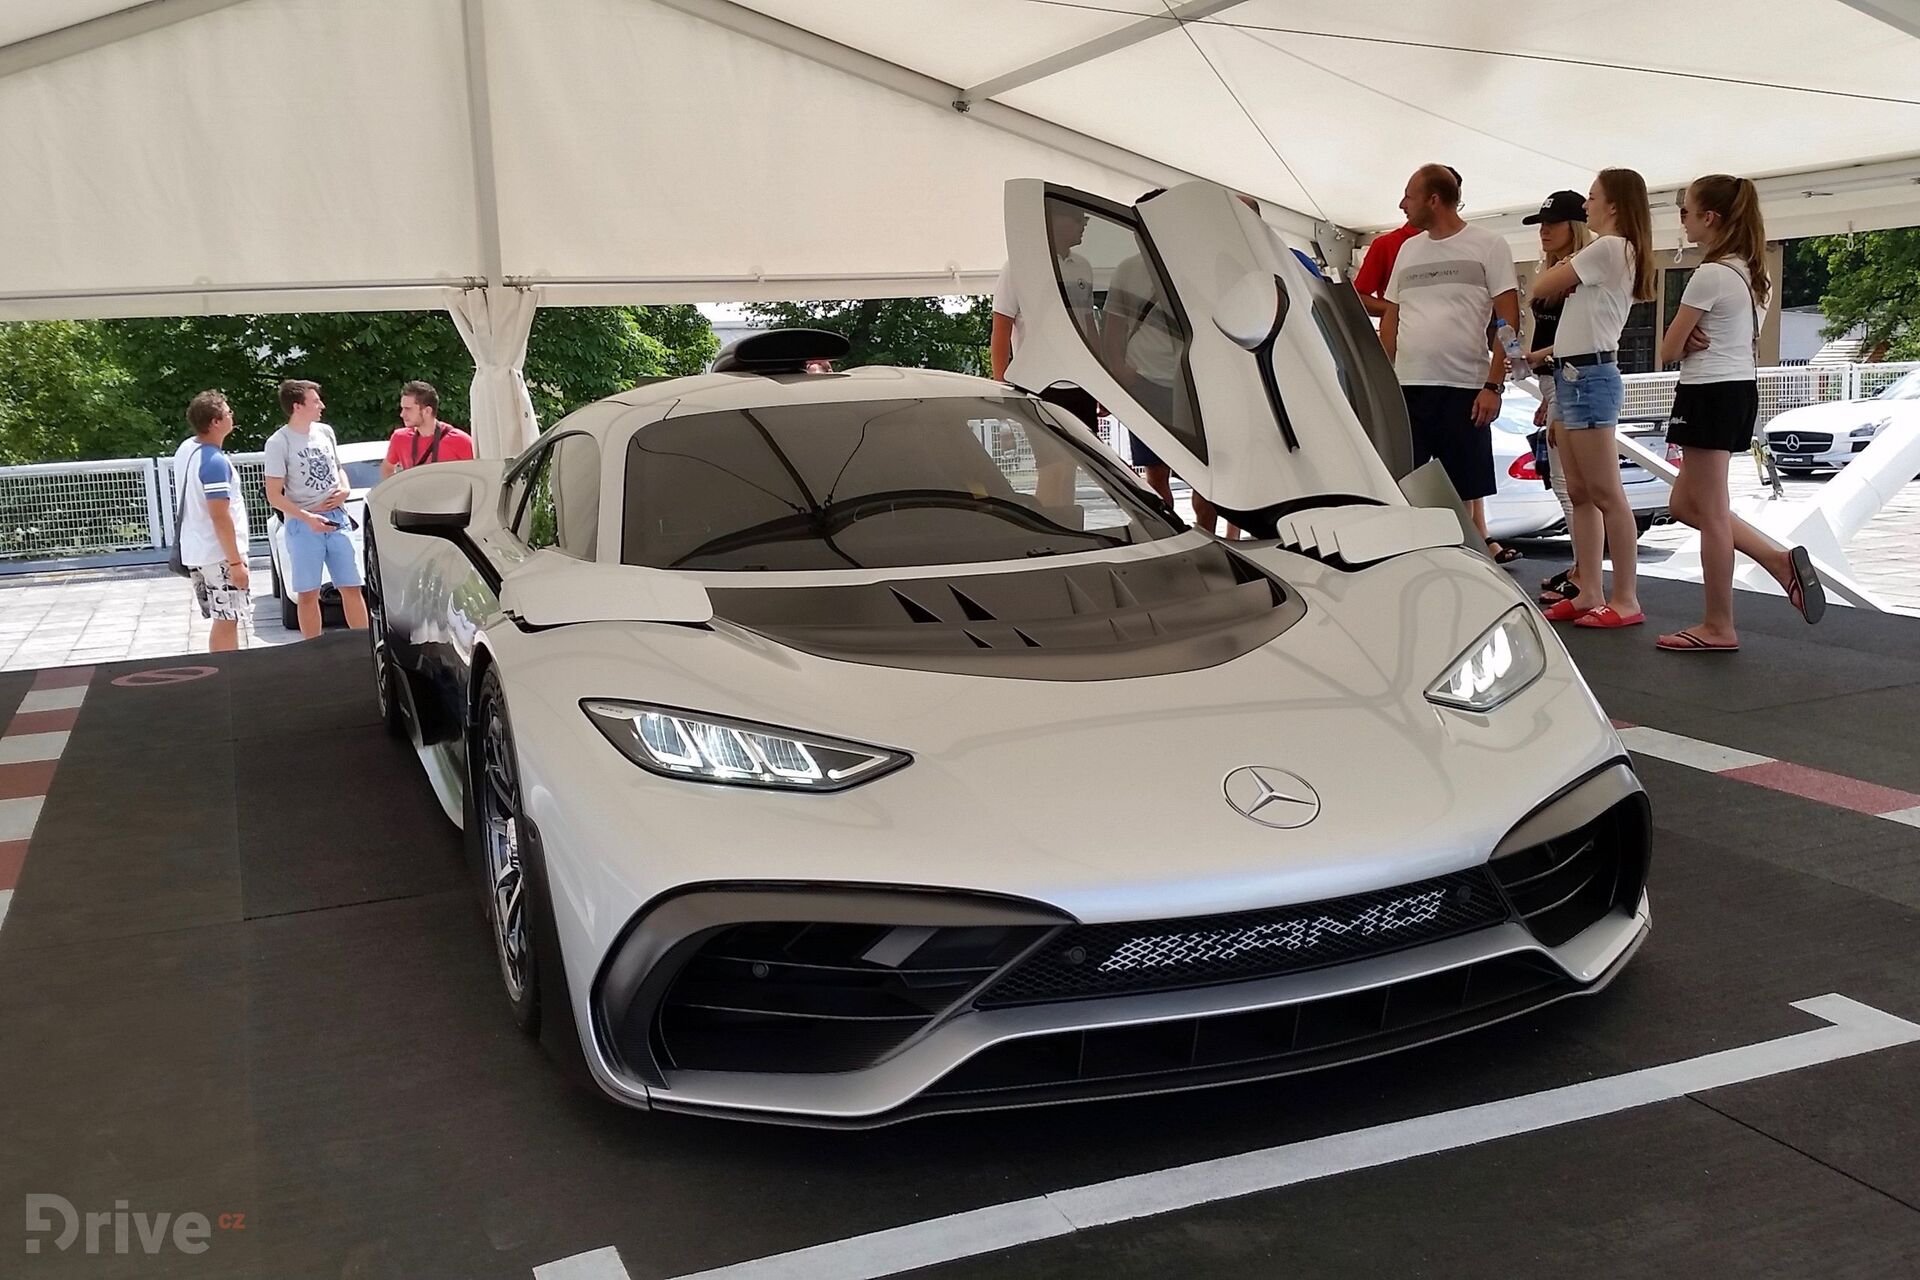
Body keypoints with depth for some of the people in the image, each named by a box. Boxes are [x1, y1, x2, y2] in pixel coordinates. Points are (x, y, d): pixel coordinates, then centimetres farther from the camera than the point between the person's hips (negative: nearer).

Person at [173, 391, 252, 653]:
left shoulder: (185, 449, 8)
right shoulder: (215, 461, -21)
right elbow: (220, 516, -23)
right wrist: (236, 562, -21)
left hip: (196, 551, 9)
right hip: (220, 554, -9)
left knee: (221, 621, 15)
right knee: (227, 622, -4)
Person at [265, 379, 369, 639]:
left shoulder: (325, 431, 7)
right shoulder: (279, 442, -8)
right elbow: (274, 497, -9)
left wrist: (345, 490, 0)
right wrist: (308, 518, -21)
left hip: (336, 519, 5)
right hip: (303, 526, -5)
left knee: (351, 587, 6)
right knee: (308, 594, 1)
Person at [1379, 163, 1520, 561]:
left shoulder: (1488, 246, -1)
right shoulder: (1408, 250, 14)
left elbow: (1509, 321, -5)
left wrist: (1493, 385, -13)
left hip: (1465, 387, -4)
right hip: (1407, 385, 4)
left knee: (1468, 487, 4)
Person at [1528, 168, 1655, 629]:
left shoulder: (1607, 248, -11)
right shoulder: (1619, 253, 20)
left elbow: (1541, 288, -9)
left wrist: (1559, 268, 9)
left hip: (1589, 376, -10)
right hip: (1573, 375, 10)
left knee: (1606, 494, -8)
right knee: (1580, 493, 10)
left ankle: (1626, 600, -5)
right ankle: (1589, 593, 13)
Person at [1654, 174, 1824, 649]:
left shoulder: (1709, 275, -17)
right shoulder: (1747, 271, 12)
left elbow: (1667, 351, -12)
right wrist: (1695, 341, -2)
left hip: (1710, 395, -9)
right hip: (1739, 389, 10)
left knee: (1710, 513, -2)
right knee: (1685, 504, 17)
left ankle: (1718, 627, 5)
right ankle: (1780, 560, 10)